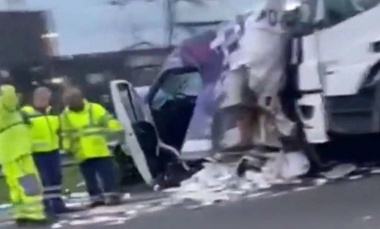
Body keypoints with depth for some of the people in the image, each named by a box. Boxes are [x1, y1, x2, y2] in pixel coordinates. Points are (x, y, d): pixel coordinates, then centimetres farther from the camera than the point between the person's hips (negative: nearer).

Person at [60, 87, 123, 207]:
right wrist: (68, 147, 1)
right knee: (91, 178, 6)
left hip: (101, 151, -2)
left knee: (107, 175, -4)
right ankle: (96, 197, 13)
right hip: (83, 154, 2)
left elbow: (109, 120, -6)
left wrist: (117, 130, -21)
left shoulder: (95, 109, 0)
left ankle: (112, 195, 1)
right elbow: (66, 135, 13)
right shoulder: (65, 116, 8)